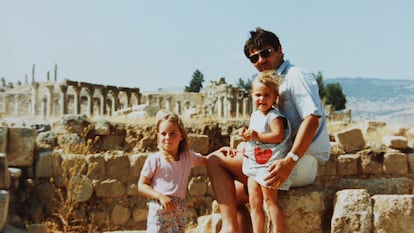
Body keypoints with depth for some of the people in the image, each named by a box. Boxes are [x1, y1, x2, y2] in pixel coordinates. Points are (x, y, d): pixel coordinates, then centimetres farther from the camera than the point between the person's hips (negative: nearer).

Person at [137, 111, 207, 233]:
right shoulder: (154, 159, -5)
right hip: (159, 208, -4)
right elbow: (141, 185, -3)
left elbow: (207, 161, 24)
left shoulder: (188, 156, 8)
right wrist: (161, 196, -17)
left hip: (180, 209, 4)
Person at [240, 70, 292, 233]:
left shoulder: (274, 117, -12)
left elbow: (278, 136, -27)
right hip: (254, 165, 9)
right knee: (254, 203, 9)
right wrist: (246, 134, 8)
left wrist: (257, 135, -24)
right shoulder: (255, 115, 15)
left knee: (269, 201, -6)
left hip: (269, 165, -9)